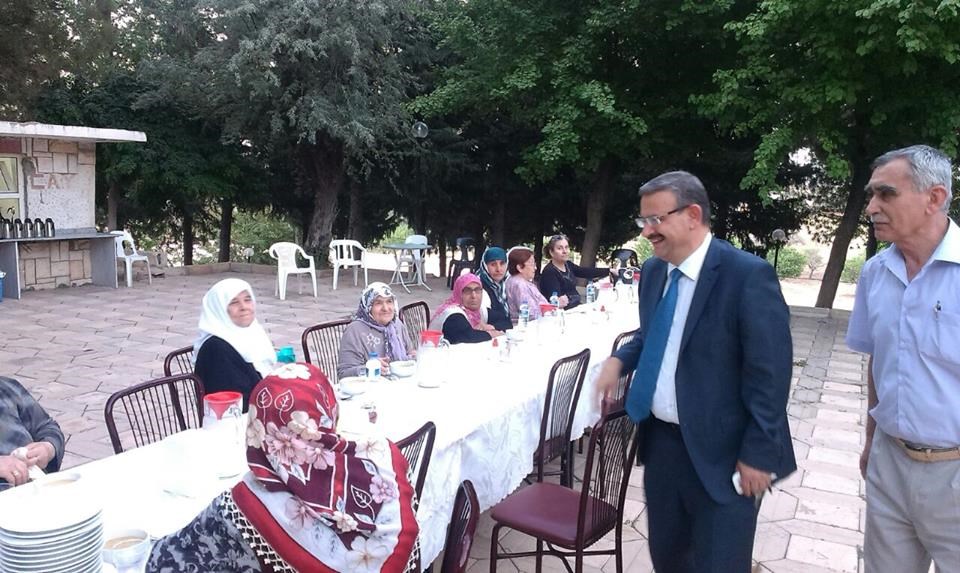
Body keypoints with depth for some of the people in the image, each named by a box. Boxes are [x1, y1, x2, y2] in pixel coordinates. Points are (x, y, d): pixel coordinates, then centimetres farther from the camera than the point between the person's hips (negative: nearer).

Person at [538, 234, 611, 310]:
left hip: (577, 306, 8)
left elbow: (587, 272, 8)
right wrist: (560, 302, -42)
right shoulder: (549, 272, -15)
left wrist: (609, 271, 4)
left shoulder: (568, 265, 12)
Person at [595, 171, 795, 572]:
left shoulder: (748, 275, -19)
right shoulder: (653, 271, 5)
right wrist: (619, 359, 0)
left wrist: (757, 454, -16)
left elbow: (770, 373, -17)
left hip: (720, 451, -6)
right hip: (661, 440, 7)